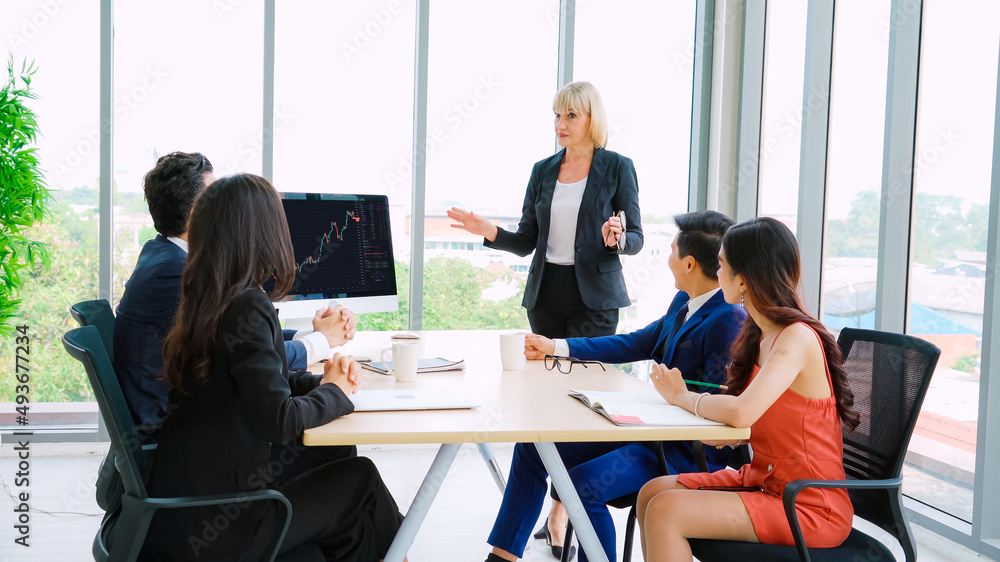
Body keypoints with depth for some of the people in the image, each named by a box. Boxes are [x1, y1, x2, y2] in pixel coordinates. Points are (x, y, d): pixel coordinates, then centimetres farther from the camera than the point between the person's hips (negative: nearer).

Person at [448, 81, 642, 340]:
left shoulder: (617, 167, -1)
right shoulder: (543, 170, 10)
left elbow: (636, 240, -2)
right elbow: (527, 242, 10)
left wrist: (615, 239, -23)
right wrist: (489, 231, -7)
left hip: (593, 295, -4)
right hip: (545, 292, 4)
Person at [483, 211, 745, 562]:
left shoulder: (728, 320, -20)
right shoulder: (684, 303, 9)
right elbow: (635, 344, 18)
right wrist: (554, 347, 19)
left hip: (688, 451, -10)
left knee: (583, 483, -30)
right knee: (532, 449, 8)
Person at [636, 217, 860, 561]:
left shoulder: (798, 338, -21)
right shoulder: (760, 335, 8)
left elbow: (740, 413, -33)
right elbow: (747, 425, 7)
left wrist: (684, 397, -14)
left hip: (809, 508, -9)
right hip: (762, 481, 9)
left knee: (665, 512, -19)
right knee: (652, 493, 0)